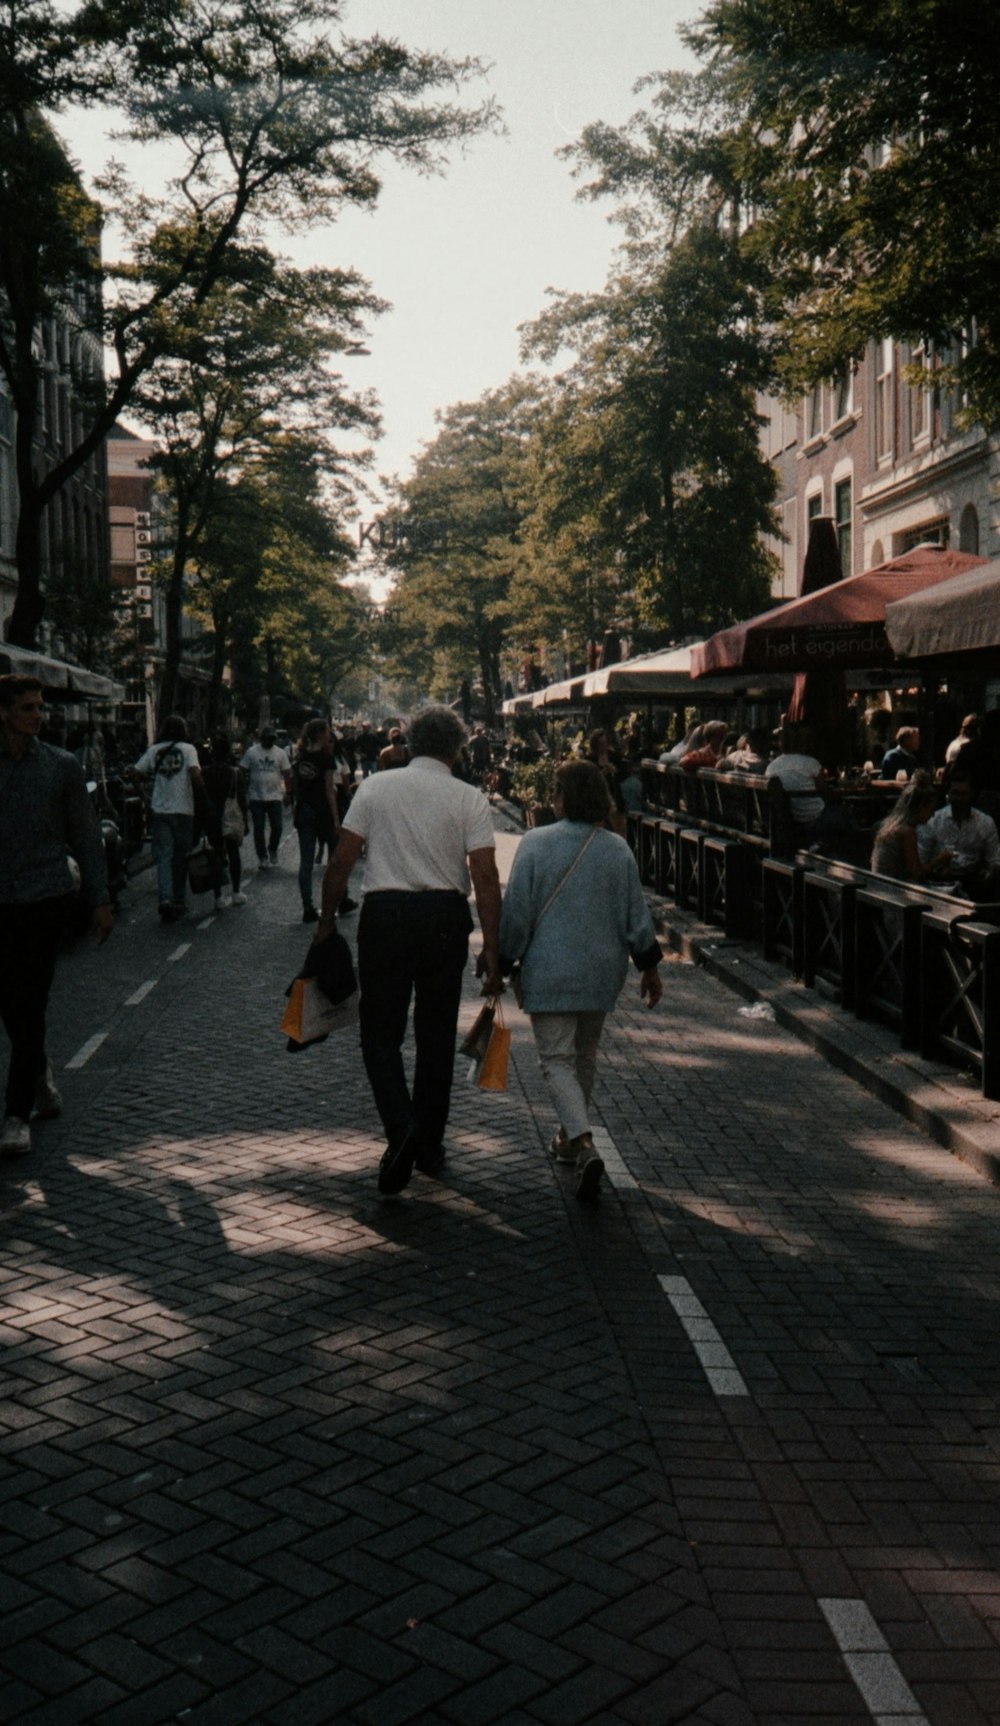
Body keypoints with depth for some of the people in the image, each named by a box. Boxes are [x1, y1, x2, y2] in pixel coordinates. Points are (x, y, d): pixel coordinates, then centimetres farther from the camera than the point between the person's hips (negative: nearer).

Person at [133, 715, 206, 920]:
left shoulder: (154, 750, 4)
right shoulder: (188, 749, -4)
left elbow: (136, 772, -1)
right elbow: (195, 773, -18)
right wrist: (201, 791, -3)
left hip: (159, 810, 1)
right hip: (183, 810, -1)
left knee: (163, 857, 1)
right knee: (180, 857, 10)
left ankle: (165, 898, -18)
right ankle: (179, 901, 17)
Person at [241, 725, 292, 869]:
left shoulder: (280, 753, 3)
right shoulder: (251, 752, -2)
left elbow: (287, 774, 7)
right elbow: (243, 772, 1)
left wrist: (288, 793, 3)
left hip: (275, 797, 1)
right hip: (256, 797, -1)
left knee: (277, 827, 0)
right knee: (259, 829, 2)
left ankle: (272, 850, 25)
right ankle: (262, 857, 11)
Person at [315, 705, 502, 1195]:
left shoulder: (374, 787, 2)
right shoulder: (470, 799, -1)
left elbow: (340, 862, 0)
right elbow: (485, 877, -7)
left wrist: (327, 919, 12)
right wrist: (491, 949, -3)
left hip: (384, 915, -1)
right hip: (446, 919, 1)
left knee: (381, 1033, 7)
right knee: (437, 1034, 13)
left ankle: (401, 1127, -16)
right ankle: (429, 1145, 23)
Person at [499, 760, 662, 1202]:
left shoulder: (536, 843, -10)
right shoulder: (618, 849, 0)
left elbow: (516, 912, -8)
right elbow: (636, 913, 3)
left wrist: (501, 963, 3)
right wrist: (648, 966, 14)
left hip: (550, 972, -4)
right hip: (603, 970, 4)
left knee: (557, 1058, 0)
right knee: (585, 1054, 20)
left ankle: (583, 1144, -19)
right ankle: (570, 1137, 33)